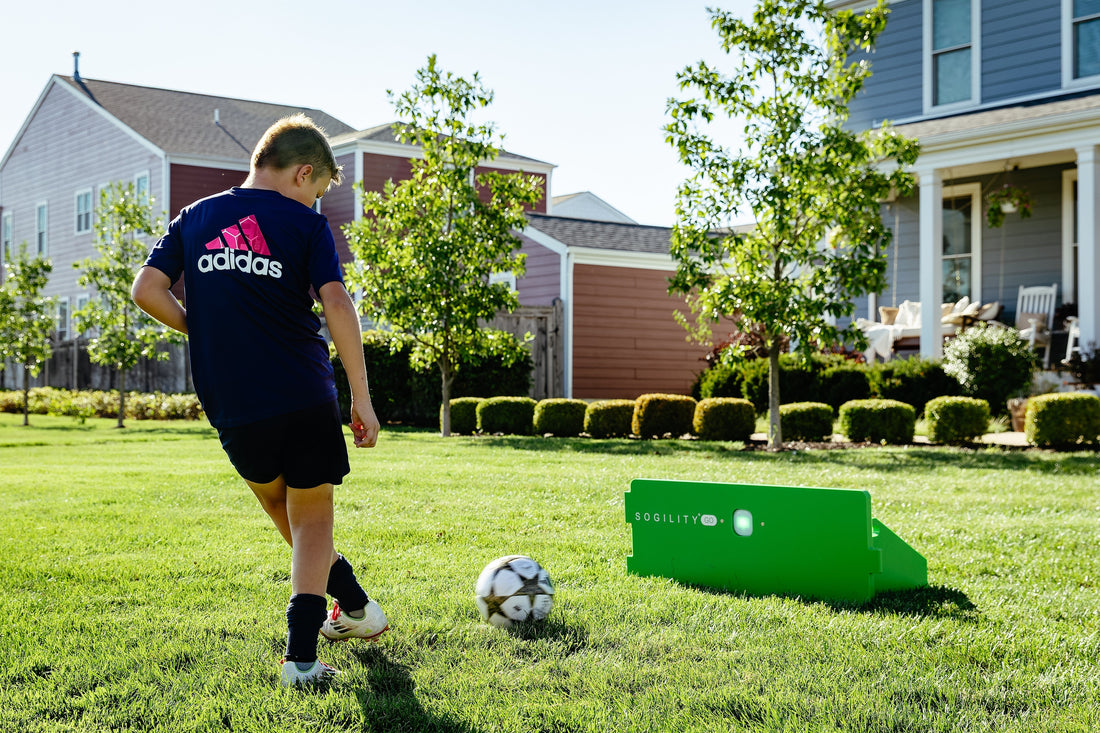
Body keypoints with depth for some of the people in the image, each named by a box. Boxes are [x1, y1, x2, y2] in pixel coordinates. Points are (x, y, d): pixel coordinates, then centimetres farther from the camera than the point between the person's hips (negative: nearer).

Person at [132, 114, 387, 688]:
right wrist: (362, 398, -8)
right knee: (312, 517, 11)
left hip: (230, 407, 4)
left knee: (274, 499, 27)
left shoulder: (193, 219, 11)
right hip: (304, 398, -3)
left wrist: (205, 332, 16)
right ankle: (301, 657, 2)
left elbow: (146, 289, 2)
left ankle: (353, 603, 37)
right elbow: (337, 305, -12)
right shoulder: (305, 224, 0)